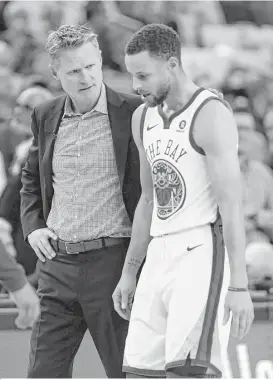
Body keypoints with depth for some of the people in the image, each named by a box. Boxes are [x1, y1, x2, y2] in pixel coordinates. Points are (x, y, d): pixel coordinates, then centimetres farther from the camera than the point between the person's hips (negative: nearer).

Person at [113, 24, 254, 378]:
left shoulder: (211, 115, -12)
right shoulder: (144, 117, 14)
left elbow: (232, 204, -17)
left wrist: (239, 286, -21)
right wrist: (129, 273, 20)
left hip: (202, 253, -8)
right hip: (160, 255, 8)